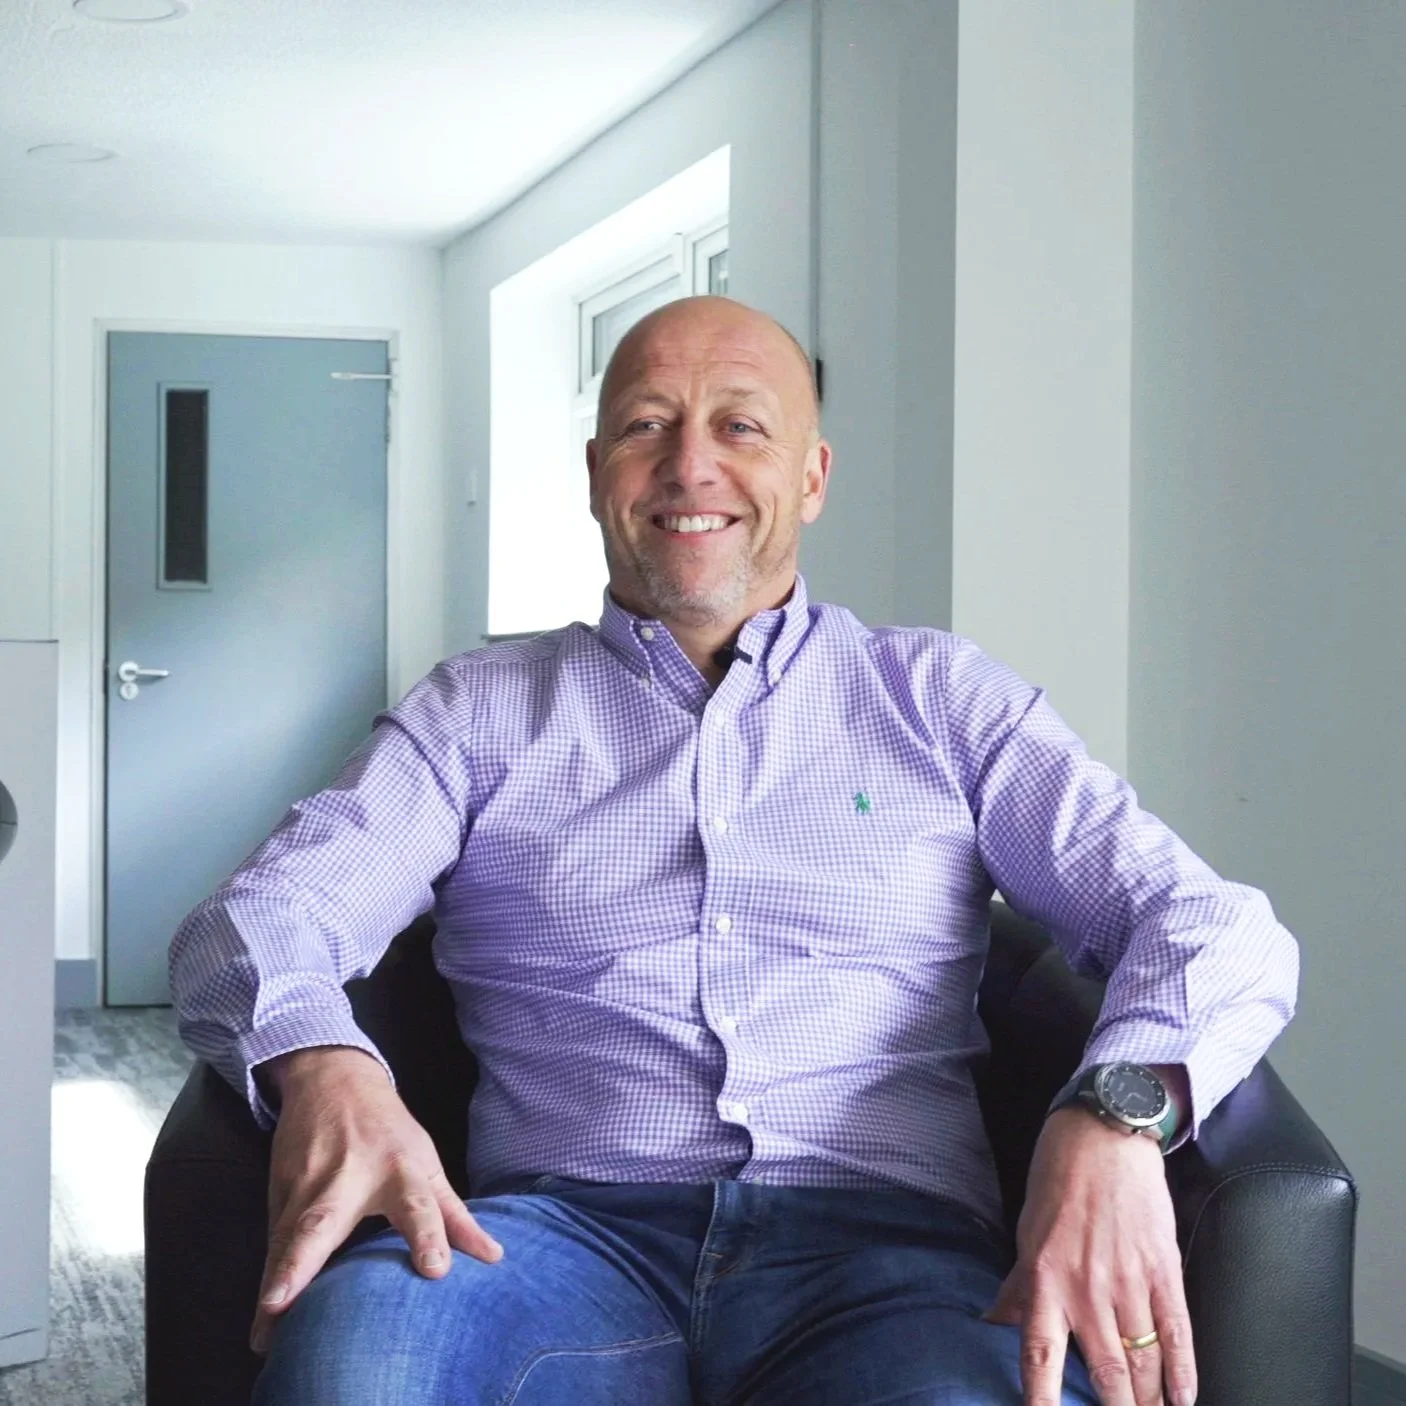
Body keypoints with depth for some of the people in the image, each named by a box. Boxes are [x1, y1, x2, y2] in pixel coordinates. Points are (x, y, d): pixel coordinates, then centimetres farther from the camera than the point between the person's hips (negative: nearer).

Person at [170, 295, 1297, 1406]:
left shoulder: (942, 697, 18)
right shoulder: (479, 710, 19)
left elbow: (1212, 923, 8)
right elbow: (258, 919, 6)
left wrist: (1113, 1114, -16)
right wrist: (321, 1065, -20)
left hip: (882, 1245, 0)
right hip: (570, 1226, 1)